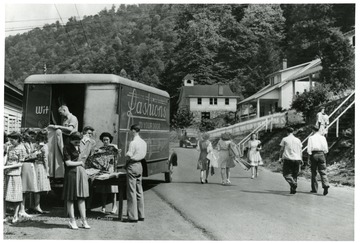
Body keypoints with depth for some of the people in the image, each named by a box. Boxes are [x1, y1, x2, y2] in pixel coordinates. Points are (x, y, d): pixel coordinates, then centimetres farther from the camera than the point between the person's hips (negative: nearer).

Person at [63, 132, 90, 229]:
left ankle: (84, 220, 10)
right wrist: (80, 163, -4)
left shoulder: (77, 146, 13)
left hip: (80, 172, 7)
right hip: (71, 173, -7)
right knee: (70, 198, 1)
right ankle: (72, 220, 10)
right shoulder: (67, 147, -9)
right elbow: (68, 163, -13)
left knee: (81, 197, 6)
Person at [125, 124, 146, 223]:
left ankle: (133, 216, -1)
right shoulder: (143, 142, 8)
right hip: (140, 165, 8)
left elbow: (129, 156, -16)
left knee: (131, 191, -3)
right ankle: (141, 215, 18)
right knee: (139, 191, 13)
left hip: (132, 166, -8)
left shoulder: (133, 142, -16)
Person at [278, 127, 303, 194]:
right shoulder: (298, 140, 9)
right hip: (297, 159, 4)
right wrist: (301, 159, 16)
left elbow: (282, 149, 4)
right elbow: (300, 150, 9)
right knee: (295, 175, 11)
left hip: (288, 159, -3)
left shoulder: (284, 139, 0)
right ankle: (293, 189, 8)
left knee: (286, 173, 1)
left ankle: (293, 183, -25)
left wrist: (280, 157, 14)